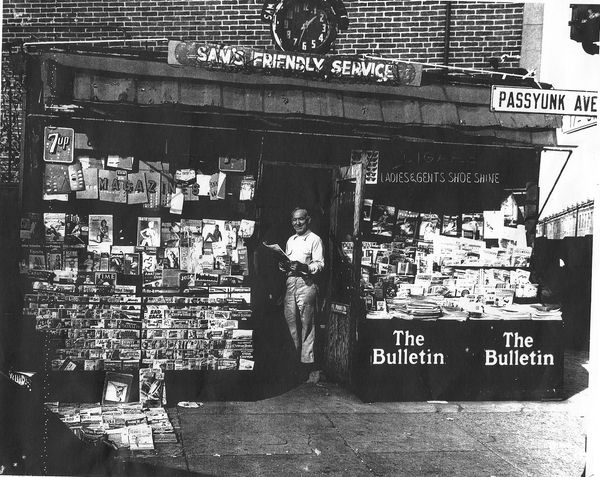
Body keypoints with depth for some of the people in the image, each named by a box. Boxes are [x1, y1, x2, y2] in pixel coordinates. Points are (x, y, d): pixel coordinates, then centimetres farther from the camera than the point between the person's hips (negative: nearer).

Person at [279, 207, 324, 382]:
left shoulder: (314, 239, 1)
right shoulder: (290, 240, 21)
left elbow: (320, 264, -7)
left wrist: (304, 267, -23)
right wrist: (283, 266, 3)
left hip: (306, 283, -6)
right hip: (290, 282, 6)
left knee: (306, 323, -5)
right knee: (290, 320, 3)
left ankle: (307, 360, -2)